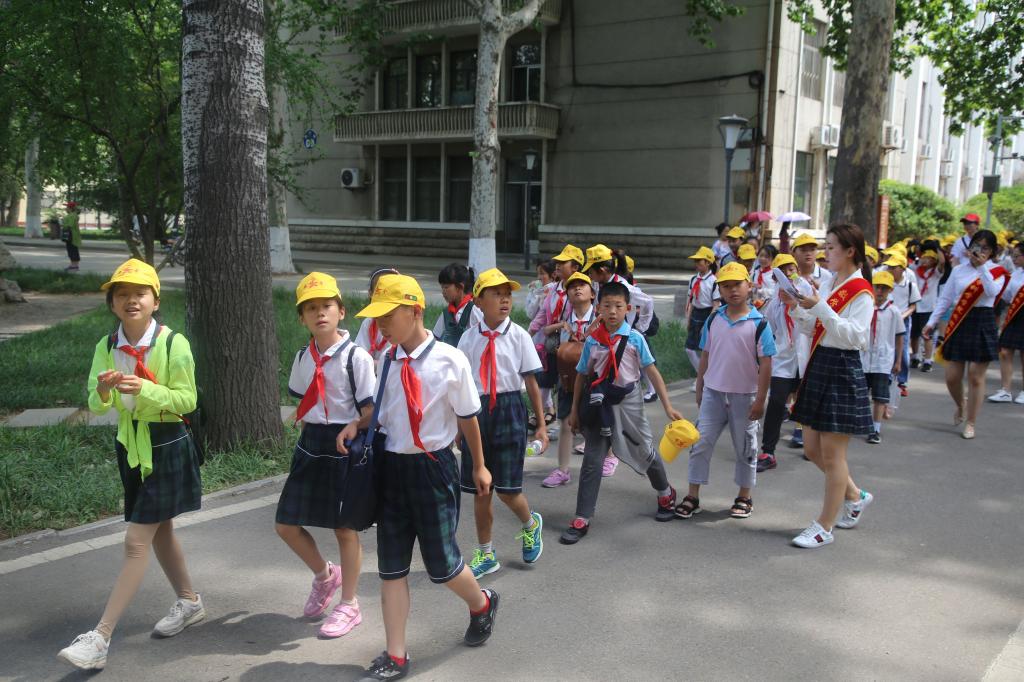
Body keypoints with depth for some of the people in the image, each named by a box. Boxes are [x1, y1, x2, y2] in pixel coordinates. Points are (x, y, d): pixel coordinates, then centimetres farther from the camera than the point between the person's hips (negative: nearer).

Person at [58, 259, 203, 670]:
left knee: (136, 542, -7)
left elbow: (187, 399, -15)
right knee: (159, 530, 19)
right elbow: (95, 406, -2)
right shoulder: (107, 347, 0)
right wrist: (104, 391, -24)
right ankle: (189, 602, 39)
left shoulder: (173, 343, -15)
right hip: (130, 447, 6)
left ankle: (99, 640, -4)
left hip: (168, 447, -6)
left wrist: (145, 389, -30)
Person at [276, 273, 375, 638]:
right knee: (286, 523, 8)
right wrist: (311, 432, 7)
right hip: (310, 444, 6)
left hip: (346, 446, -6)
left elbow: (369, 412, -13)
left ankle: (348, 605, 25)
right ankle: (324, 574, 36)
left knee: (345, 527, 6)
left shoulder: (357, 357, -13)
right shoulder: (303, 358, 5)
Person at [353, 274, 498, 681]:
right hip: (392, 466, 5)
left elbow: (467, 418, -3)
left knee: (440, 562, 6)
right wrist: (357, 425, -6)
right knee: (391, 565, 8)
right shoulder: (388, 361, -1)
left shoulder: (449, 360, -15)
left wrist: (479, 467, 8)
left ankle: (481, 604, 40)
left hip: (433, 467, -4)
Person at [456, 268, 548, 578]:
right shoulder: (469, 337, 2)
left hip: (508, 410, -2)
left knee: (506, 489, -2)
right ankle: (486, 554, 26)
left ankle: (531, 524, 33)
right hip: (477, 411, 2)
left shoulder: (518, 335, -4)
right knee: (480, 489, 10)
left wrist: (541, 424, 0)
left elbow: (531, 382, -1)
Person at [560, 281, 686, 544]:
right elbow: (582, 375, 4)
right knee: (592, 461, -2)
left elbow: (652, 372, -5)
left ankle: (666, 495, 44)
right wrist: (575, 411, 6)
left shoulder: (635, 338, -8)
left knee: (645, 452, 16)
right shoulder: (592, 341, -4)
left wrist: (668, 406, -9)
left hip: (627, 401, -1)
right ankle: (582, 520, 3)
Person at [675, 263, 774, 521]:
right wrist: (699, 390, 11)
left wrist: (760, 400, -11)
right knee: (701, 443, 2)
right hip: (713, 393, 3)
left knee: (745, 448, 11)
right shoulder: (713, 321, 1)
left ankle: (744, 497, 26)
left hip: (744, 396, -3)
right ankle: (692, 497, 11)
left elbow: (765, 365, -9)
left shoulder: (759, 324, -10)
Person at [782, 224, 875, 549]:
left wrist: (820, 307, -28)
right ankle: (855, 496, 37)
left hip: (842, 371, -9)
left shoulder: (861, 291, -12)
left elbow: (855, 337, -22)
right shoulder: (829, 284, 12)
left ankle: (824, 528, 10)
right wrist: (795, 305, 0)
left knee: (832, 454, 0)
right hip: (818, 366, 9)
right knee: (813, 449, 14)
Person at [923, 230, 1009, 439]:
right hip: (958, 324, 3)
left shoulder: (996, 271, 0)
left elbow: (992, 291, -21)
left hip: (983, 324, -3)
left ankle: (970, 423, 13)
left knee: (976, 377, 0)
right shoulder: (958, 270, 8)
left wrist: (982, 266, -20)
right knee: (952, 376, 3)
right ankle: (961, 405, 36)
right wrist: (931, 322, 5)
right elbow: (945, 299, 11)